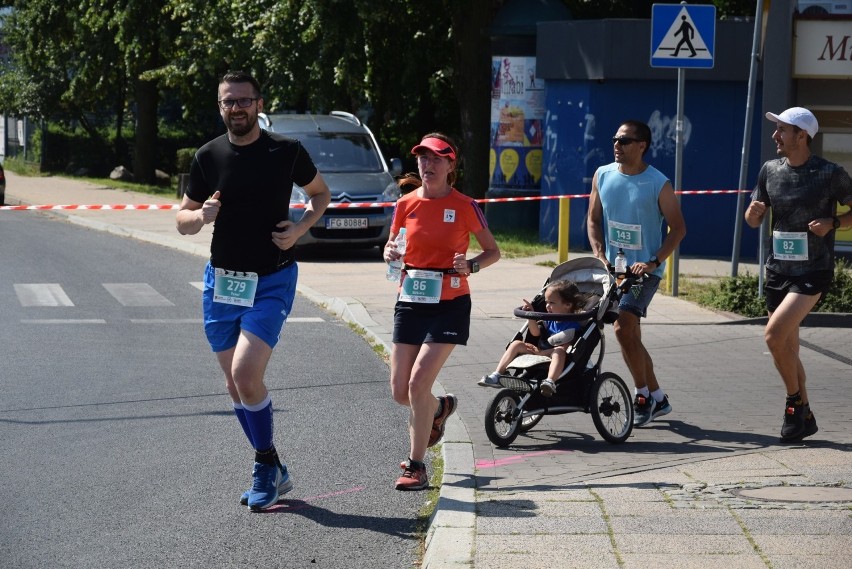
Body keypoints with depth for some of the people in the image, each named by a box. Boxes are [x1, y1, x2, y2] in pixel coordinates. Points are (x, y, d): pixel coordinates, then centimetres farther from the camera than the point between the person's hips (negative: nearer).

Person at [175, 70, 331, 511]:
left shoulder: (286, 152, -6)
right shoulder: (208, 157, 0)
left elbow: (320, 193, 11)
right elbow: (182, 221, 8)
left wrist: (300, 228, -7)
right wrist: (202, 215, -16)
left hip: (272, 281, -4)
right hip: (222, 280, 4)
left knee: (246, 375, -18)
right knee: (236, 385, 9)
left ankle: (266, 466, 2)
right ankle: (273, 472, 25)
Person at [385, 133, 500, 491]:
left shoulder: (464, 206, -5)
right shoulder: (406, 204, 3)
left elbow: (493, 251, 4)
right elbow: (391, 246, 16)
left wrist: (471, 266, -16)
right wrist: (389, 254, -8)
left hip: (449, 304, -4)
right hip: (410, 302, 4)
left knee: (418, 381, -16)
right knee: (400, 390, 5)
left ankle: (416, 467, -3)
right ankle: (440, 408, 41)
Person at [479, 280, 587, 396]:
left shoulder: (572, 325, -8)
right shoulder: (549, 320, 15)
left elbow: (565, 348, -17)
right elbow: (536, 333, 9)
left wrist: (541, 352, -19)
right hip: (539, 353, 8)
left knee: (558, 351, -40)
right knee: (517, 344, -3)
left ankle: (550, 382, -65)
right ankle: (497, 374, -11)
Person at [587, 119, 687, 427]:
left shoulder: (658, 184, -10)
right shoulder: (603, 176, 3)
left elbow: (678, 228, -7)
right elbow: (594, 220, 11)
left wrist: (653, 262, -17)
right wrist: (599, 255, -4)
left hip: (645, 269, -6)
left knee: (623, 327, -20)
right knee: (630, 335, 10)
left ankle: (644, 395, -4)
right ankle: (657, 398, 24)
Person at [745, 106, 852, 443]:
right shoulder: (771, 170, 5)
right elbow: (754, 221, 12)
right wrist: (753, 210, -11)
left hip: (813, 272, -6)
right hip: (778, 270, 6)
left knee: (774, 334, -21)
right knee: (788, 348, 10)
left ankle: (795, 400, -1)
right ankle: (804, 418, 24)